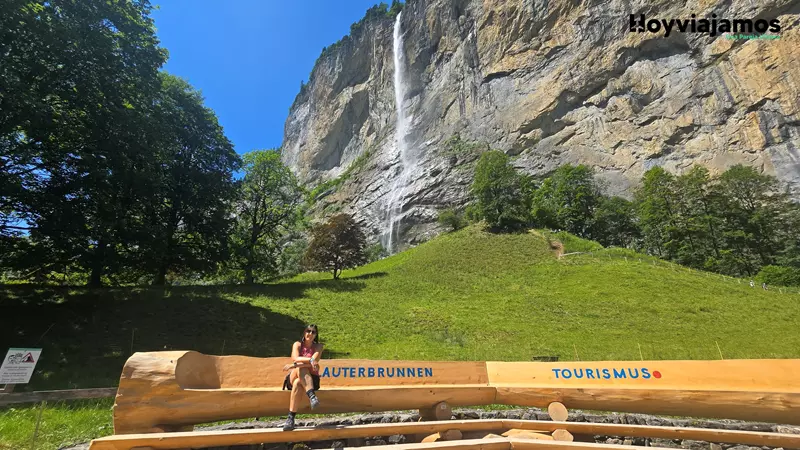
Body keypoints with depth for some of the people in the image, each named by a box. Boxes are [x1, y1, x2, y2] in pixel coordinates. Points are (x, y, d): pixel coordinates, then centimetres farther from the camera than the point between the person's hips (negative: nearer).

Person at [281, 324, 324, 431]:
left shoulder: (318, 346, 2)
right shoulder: (297, 344, 5)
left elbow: (314, 362, -17)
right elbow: (295, 358, -16)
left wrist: (294, 365, -25)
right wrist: (310, 360, -33)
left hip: (311, 379, -1)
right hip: (294, 377, 1)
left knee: (298, 383, -37)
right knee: (301, 368, -36)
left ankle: (291, 418, -38)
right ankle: (312, 396, -51)